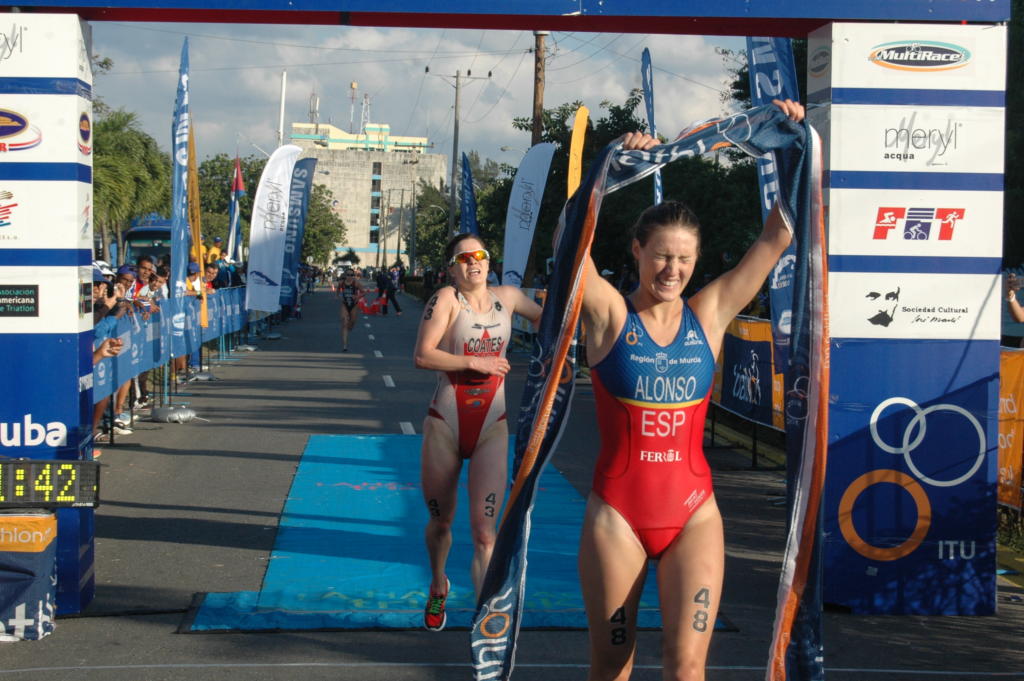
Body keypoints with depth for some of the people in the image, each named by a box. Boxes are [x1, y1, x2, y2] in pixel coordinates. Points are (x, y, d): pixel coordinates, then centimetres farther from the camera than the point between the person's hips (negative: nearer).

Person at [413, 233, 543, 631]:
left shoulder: (507, 297, 7)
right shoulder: (446, 299, -6)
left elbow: (542, 317, 27)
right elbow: (422, 356, -18)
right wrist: (475, 362, -18)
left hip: (492, 428, 2)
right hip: (444, 426, -1)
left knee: (483, 529, -9)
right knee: (440, 522, 14)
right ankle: (438, 588, 44)